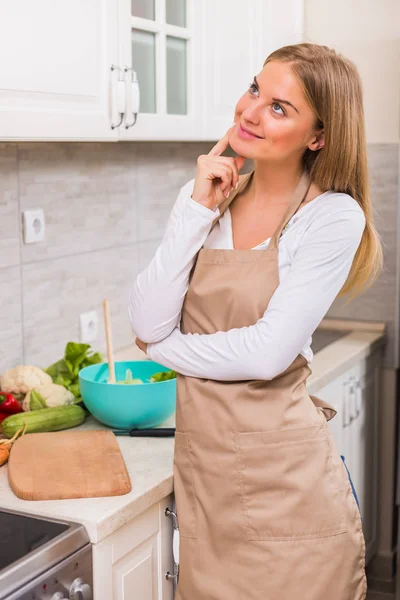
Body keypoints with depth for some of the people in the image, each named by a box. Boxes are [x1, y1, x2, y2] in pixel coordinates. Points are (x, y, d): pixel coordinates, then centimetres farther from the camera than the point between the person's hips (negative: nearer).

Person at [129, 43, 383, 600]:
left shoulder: (333, 217, -12)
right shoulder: (204, 195, 3)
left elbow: (268, 354, -20)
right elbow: (148, 322, -8)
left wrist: (165, 346, -7)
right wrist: (197, 209, -12)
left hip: (283, 471, -4)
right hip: (201, 458, 5)